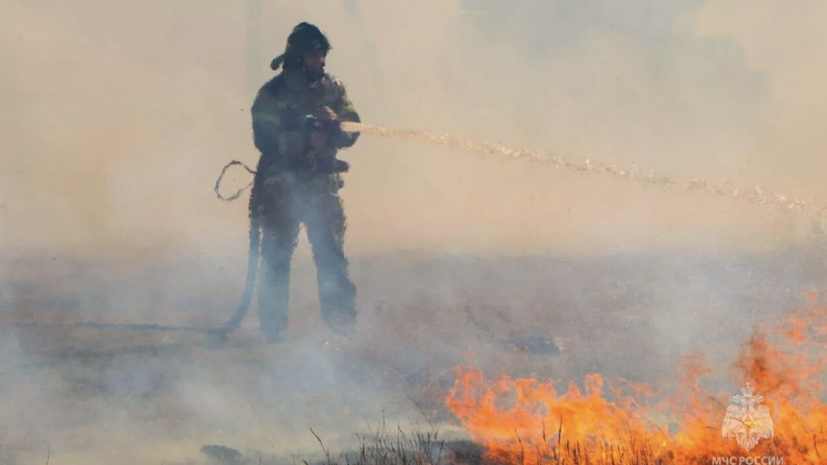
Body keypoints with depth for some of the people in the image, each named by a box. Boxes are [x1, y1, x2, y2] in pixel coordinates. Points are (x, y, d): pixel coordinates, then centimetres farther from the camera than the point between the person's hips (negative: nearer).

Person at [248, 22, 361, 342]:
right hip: (281, 187, -2)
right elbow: (264, 139, -15)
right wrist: (306, 137, -26)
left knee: (331, 252, -5)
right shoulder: (272, 93, -6)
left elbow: (352, 132, 0)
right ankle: (272, 324, 12)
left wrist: (335, 122, -22)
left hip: (322, 185, 2)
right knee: (277, 255, 2)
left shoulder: (333, 89, 5)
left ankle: (341, 317, 2)